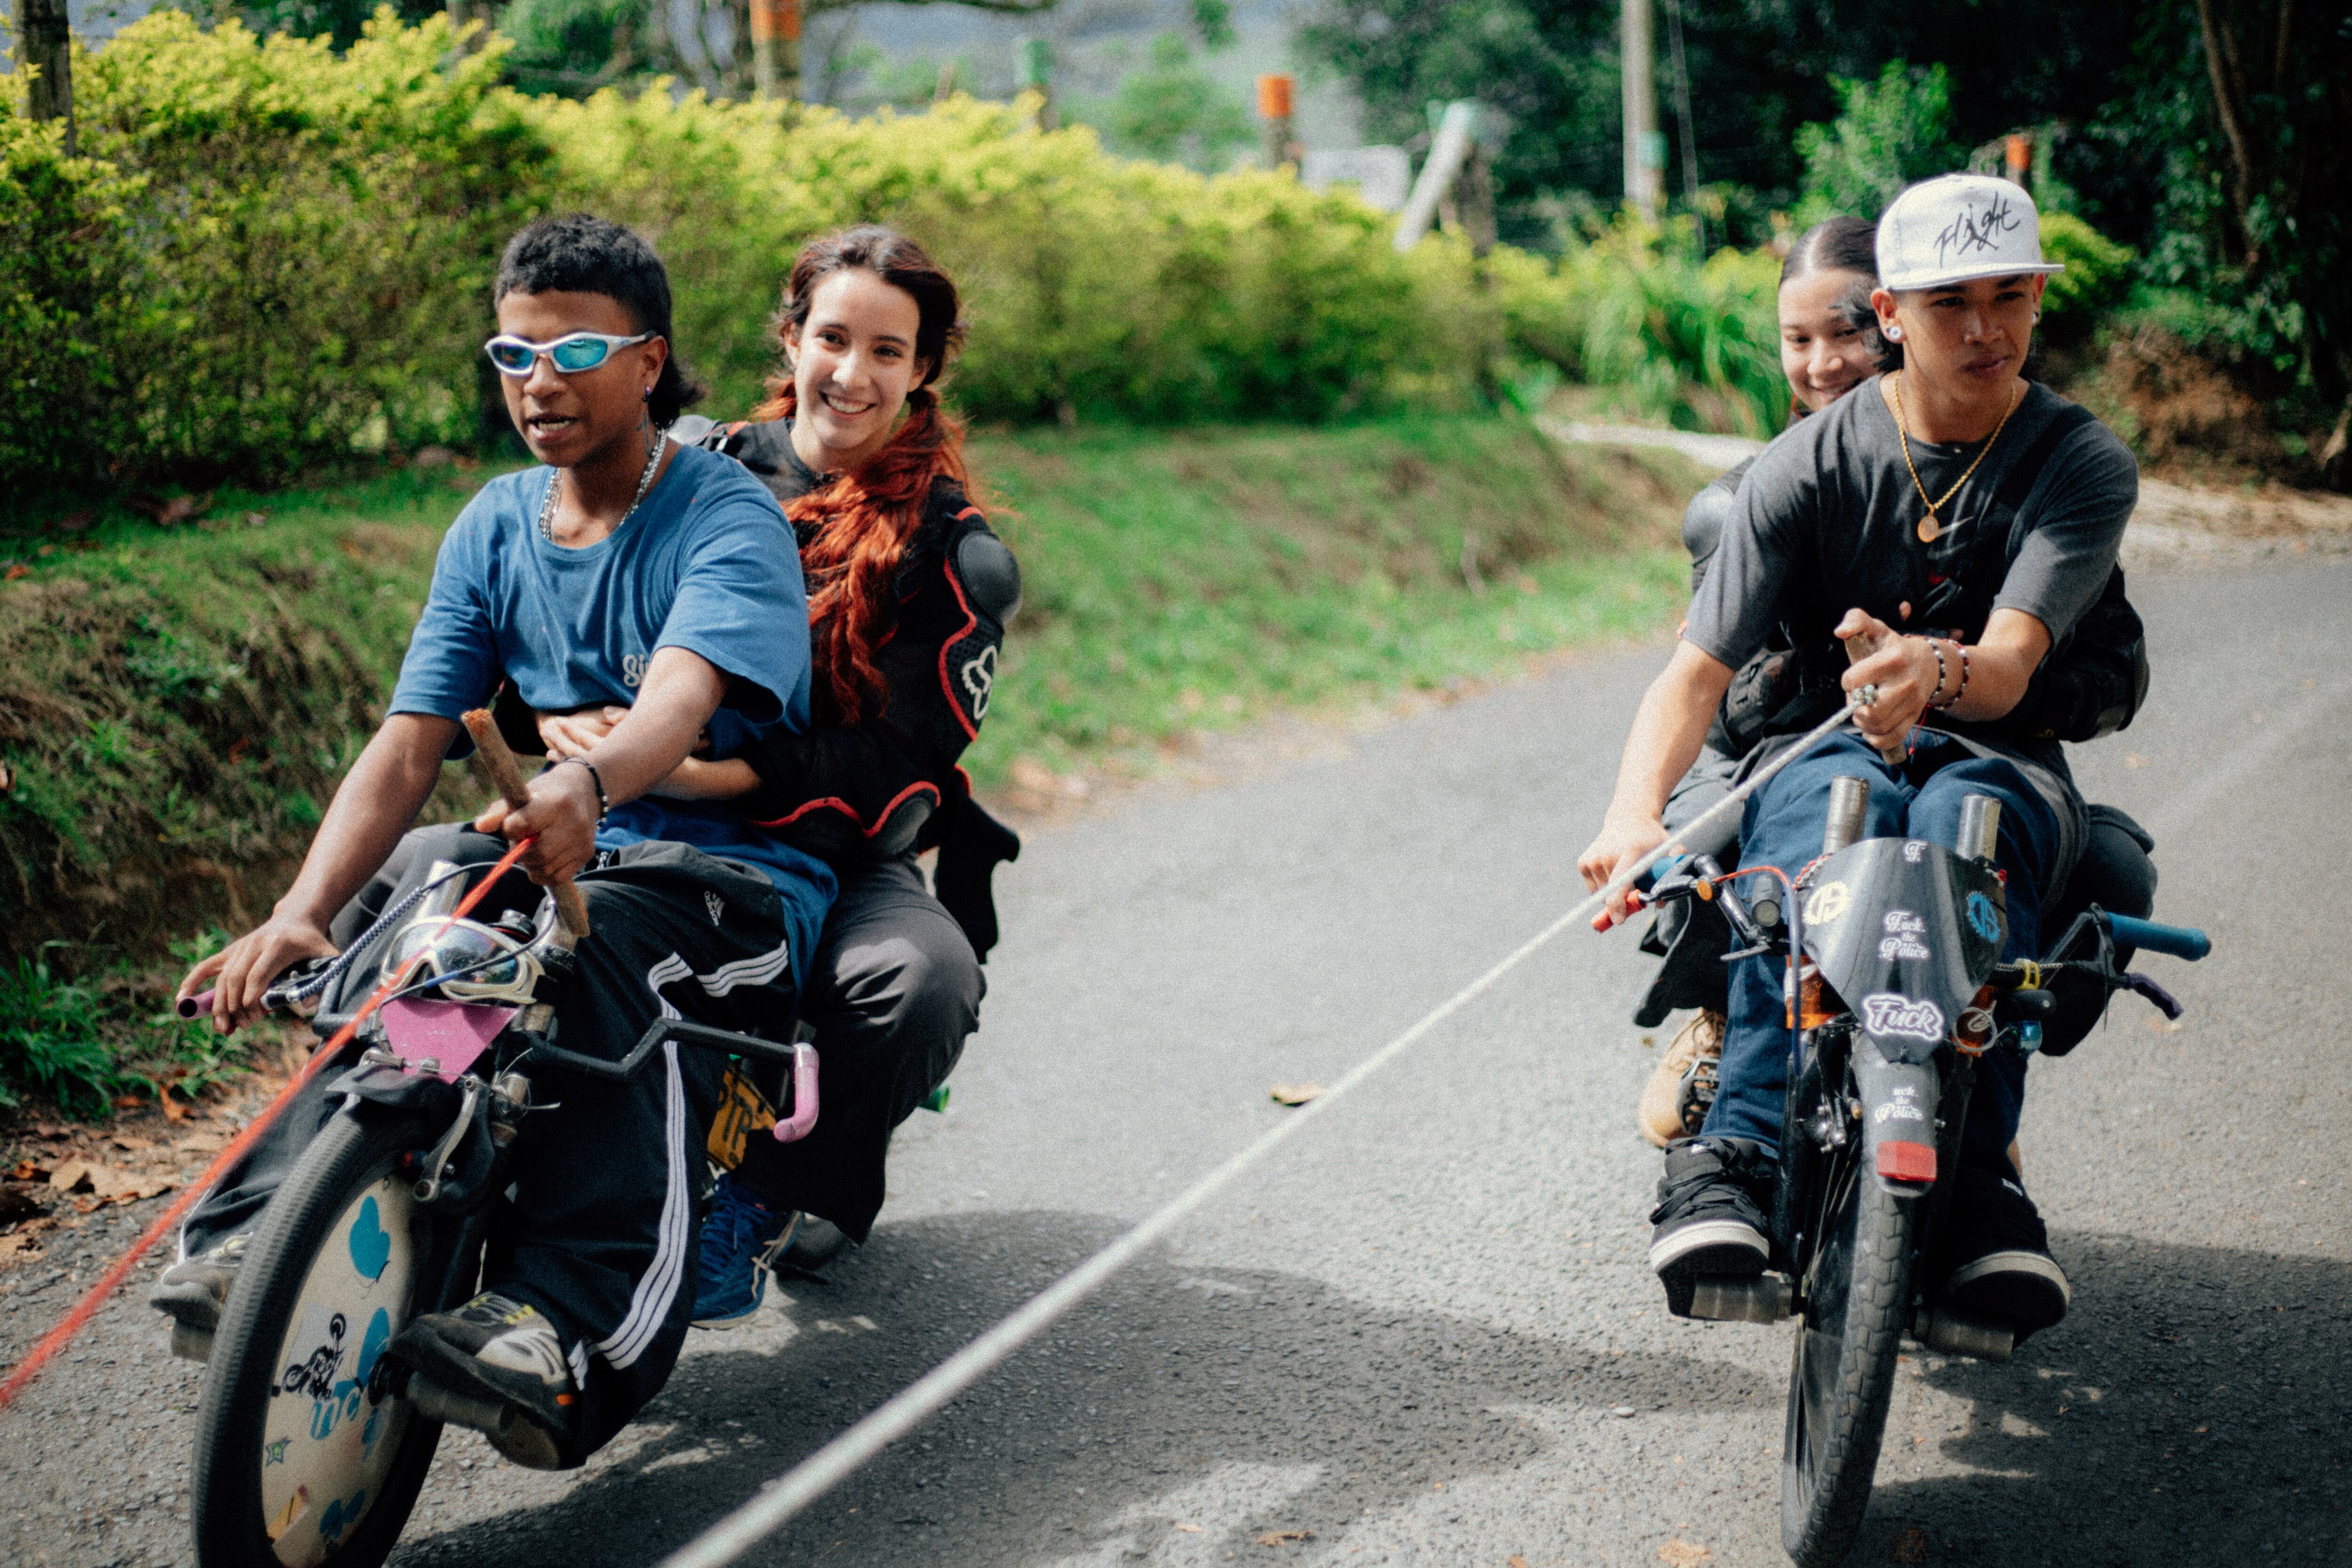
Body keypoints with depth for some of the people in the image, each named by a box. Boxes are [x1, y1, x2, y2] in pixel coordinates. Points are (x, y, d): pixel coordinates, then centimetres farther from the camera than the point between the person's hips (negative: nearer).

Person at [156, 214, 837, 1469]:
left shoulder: (728, 517, -9)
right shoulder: (495, 526, 8)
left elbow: (679, 698, -30)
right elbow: (407, 744, -2)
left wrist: (584, 787, -53)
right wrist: (300, 911, -19)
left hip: (739, 878, -6)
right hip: (555, 850, 6)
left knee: (607, 937, -37)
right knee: (391, 899, -23)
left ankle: (571, 1330, -48)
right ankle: (263, 1232, -27)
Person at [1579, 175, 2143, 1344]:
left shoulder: (2083, 463, -4)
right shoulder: (1812, 462, -4)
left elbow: (2010, 666, -20)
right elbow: (1697, 670, -13)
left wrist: (1937, 673, -46)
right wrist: (1636, 809, -34)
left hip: (1999, 760, 0)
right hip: (1819, 748, 0)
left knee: (1964, 819, -38)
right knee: (1838, 812, -38)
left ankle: (1975, 1176, -40)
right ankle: (1733, 1154, -47)